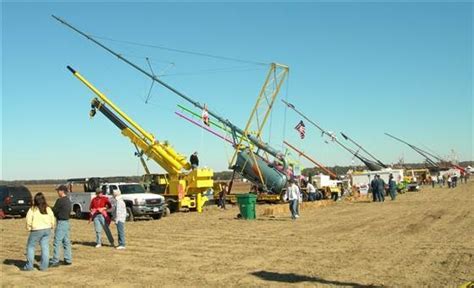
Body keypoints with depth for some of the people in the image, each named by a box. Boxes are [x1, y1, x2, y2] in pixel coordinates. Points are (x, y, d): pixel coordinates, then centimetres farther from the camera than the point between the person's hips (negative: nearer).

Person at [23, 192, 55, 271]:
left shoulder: (32, 209, -10)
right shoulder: (48, 209, 3)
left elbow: (28, 220, -11)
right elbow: (52, 219, 7)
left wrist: (28, 228, 5)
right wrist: (52, 226, 21)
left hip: (37, 230, -4)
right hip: (47, 230, 4)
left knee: (30, 247, 10)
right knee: (45, 247, 8)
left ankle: (29, 266, 12)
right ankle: (44, 266, 10)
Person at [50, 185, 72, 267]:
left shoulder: (60, 200, -15)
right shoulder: (68, 201, 12)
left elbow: (54, 211, -13)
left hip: (61, 222, -9)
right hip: (66, 222, 9)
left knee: (57, 242, -5)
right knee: (66, 242, 12)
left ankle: (55, 261, -3)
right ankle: (68, 260, 16)